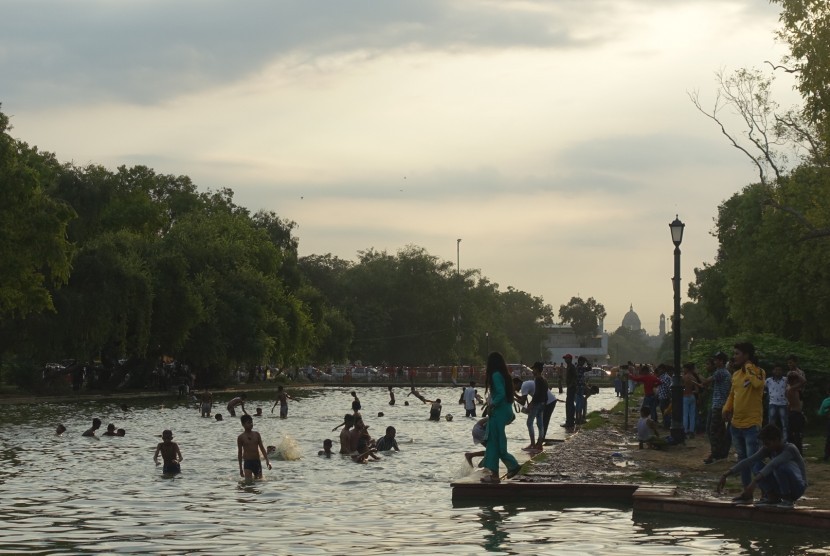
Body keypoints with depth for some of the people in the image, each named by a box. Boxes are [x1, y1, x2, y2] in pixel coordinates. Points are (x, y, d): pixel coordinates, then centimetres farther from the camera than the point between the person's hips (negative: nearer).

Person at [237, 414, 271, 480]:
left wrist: (267, 460, 0)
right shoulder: (241, 437, -2)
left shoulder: (256, 434, 7)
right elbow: (240, 452, 1)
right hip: (247, 462, -4)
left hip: (257, 462, 4)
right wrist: (240, 468, 1)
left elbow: (262, 448, 9)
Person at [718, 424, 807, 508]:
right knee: (756, 466, -9)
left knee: (781, 466, -35)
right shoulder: (768, 449, -4)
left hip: (798, 487, -6)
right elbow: (748, 461, -10)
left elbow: (772, 465, -39)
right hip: (780, 487, 6)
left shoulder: (789, 449, -24)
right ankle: (772, 497, -6)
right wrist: (725, 475, -18)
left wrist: (754, 481, -50)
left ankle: (788, 499, -17)